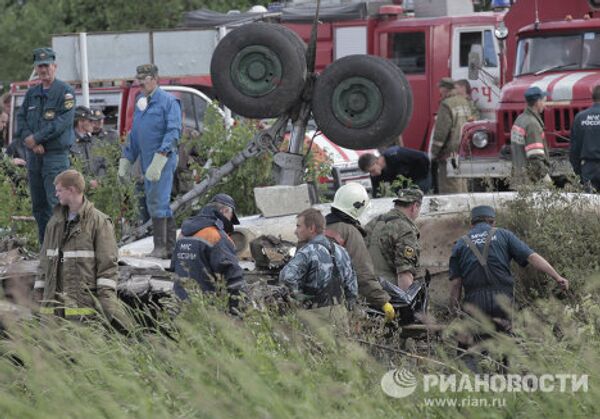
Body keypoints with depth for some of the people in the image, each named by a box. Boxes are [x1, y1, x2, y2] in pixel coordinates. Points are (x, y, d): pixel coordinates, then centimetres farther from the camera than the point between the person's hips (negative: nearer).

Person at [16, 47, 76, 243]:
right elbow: (21, 118, 9)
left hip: (56, 155, -7)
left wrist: (35, 138, -14)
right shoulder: (32, 93, 15)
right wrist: (30, 141, -10)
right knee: (38, 205, 9)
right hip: (34, 155, 7)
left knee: (56, 204, -13)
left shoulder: (65, 92, -5)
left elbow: (63, 122, -15)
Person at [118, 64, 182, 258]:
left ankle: (160, 247, -11)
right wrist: (126, 161, 19)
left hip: (163, 159, -8)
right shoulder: (140, 102, 17)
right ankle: (171, 246, 14)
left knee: (156, 202, -12)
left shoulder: (168, 101, -8)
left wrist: (159, 159, -25)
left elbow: (173, 132, -16)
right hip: (147, 161, 8)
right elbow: (134, 134, 24)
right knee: (161, 203, 10)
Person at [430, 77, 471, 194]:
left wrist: (434, 152, -9)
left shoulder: (446, 105, -15)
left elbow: (441, 132, -17)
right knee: (462, 186, 14)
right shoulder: (464, 103, 14)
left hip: (450, 152, -9)